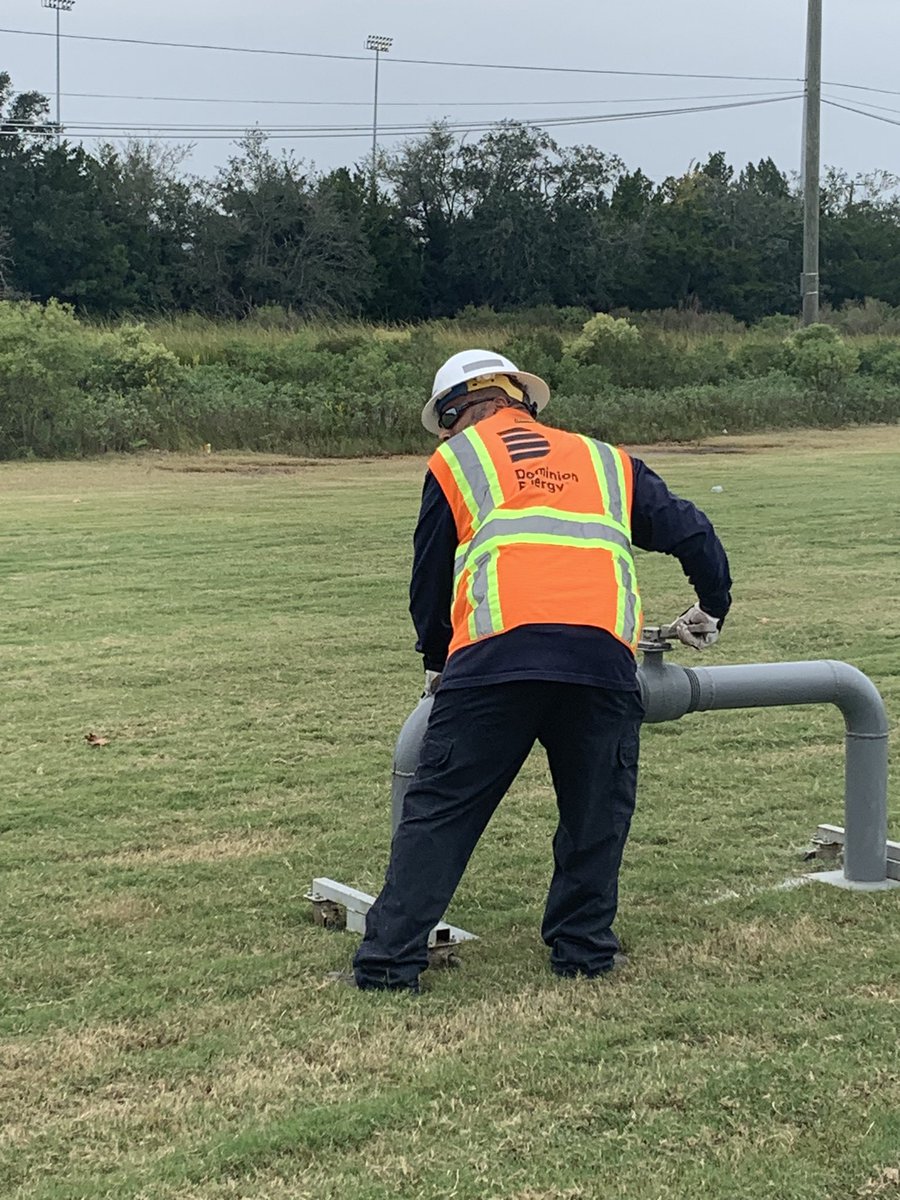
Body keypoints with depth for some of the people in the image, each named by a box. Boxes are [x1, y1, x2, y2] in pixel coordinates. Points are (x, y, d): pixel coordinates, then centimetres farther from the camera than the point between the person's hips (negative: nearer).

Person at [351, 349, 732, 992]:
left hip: (496, 653, -2)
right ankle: (583, 946, 21)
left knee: (440, 808, 6)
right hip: (603, 652, 2)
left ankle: (391, 958, 6)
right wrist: (711, 609, 48)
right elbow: (691, 532, 30)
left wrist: (438, 662, 44)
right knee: (597, 813, 20)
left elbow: (428, 583, 26)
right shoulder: (604, 461, 29)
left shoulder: (454, 460, 22)